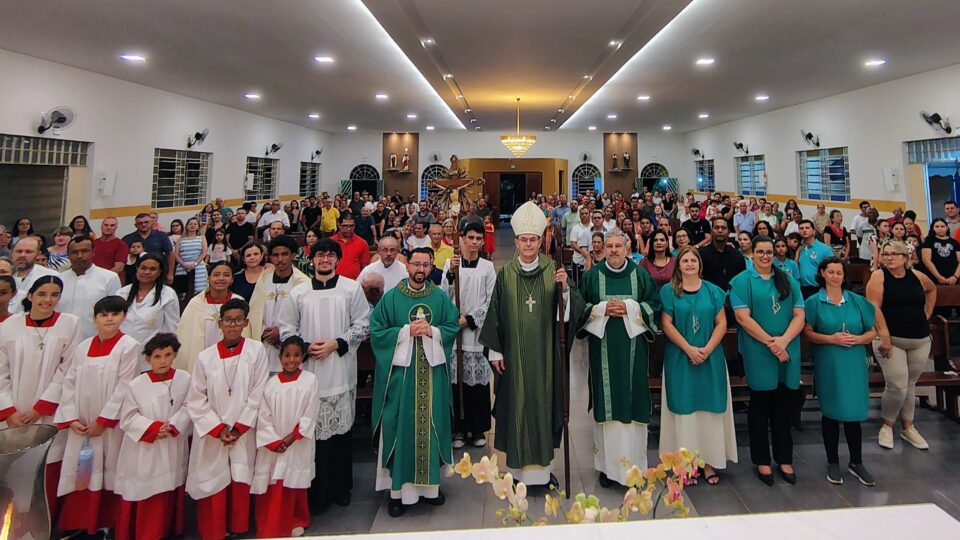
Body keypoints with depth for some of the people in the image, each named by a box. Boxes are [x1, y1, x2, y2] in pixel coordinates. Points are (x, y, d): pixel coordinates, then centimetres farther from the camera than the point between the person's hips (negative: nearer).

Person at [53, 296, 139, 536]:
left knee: (108, 475, 1)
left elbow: (124, 388, -11)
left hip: (111, 425, -4)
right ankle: (77, 524, 24)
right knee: (80, 475, 9)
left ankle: (106, 524, 16)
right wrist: (71, 418, -3)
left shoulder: (129, 346, -6)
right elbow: (70, 383, 7)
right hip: (81, 426, 4)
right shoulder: (83, 346, 8)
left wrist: (103, 421, -12)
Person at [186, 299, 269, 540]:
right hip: (211, 436, 1)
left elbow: (257, 395, -5)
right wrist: (218, 429, -6)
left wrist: (238, 429, -7)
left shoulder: (256, 351, -4)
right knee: (213, 487, 6)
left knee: (240, 485, 4)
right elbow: (196, 400, 1)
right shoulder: (206, 357, -2)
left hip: (244, 434, -1)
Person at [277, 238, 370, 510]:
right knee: (310, 429, 2)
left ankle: (340, 487, 19)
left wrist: (336, 344, -9)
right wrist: (305, 347, -7)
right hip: (307, 370, 1)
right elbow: (286, 327, 9)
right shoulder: (299, 292, 9)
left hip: (341, 371, -1)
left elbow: (362, 324, 1)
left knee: (341, 428, 5)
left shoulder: (352, 288, 3)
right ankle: (315, 489, 16)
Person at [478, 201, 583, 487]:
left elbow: (572, 308, -5)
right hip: (514, 353, 0)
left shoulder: (553, 270, 0)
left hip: (544, 353, 0)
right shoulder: (506, 274, 0)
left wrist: (565, 287, -24)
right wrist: (495, 351, 0)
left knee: (544, 402, 8)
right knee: (517, 404, 5)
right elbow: (495, 314, 2)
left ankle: (544, 466, 24)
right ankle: (520, 466, 20)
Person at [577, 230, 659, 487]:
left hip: (632, 348, 0)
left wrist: (630, 308, -11)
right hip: (603, 348, 0)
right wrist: (602, 309, -11)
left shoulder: (641, 274, 5)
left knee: (632, 400, 2)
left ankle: (633, 463, 14)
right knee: (606, 402, 1)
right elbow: (580, 308, 5)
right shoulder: (592, 276, 5)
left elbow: (654, 304, 4)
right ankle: (608, 464, 12)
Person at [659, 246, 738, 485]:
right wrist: (689, 349, -14)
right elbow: (666, 324, -5)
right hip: (680, 358, -2)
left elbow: (721, 323, 2)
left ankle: (709, 461, 13)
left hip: (710, 358, 2)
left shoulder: (713, 291, 6)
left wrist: (707, 349, -12)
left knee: (709, 408, 4)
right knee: (684, 408, 1)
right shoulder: (669, 291, 1)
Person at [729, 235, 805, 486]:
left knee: (785, 408, 10)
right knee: (760, 407, 7)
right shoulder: (742, 281, -1)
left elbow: (799, 315, 3)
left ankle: (784, 459, 24)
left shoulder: (788, 281, 11)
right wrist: (770, 342, -16)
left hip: (788, 355, 4)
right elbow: (743, 317, -11)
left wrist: (784, 340, -13)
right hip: (758, 355, -3)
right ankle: (762, 461, 19)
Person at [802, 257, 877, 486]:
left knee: (854, 412, 6)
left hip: (854, 364, 2)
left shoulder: (857, 301, 6)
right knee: (831, 412, 6)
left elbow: (872, 331, 8)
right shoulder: (814, 302, -1)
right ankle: (833, 462, 20)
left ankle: (856, 463, 23)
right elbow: (807, 332, -5)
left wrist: (858, 339, -11)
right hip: (828, 365, -2)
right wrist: (831, 339, -18)